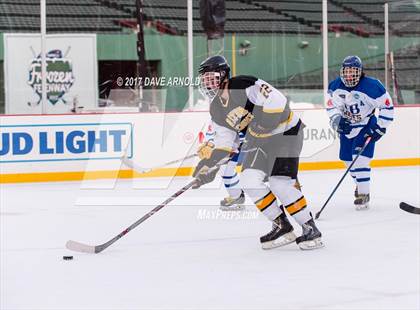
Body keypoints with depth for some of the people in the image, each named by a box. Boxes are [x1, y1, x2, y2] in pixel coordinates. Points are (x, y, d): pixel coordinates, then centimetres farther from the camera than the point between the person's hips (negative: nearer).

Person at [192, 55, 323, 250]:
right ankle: (282, 226, 3)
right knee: (249, 181, -8)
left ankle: (310, 229, -6)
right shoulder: (216, 109, 3)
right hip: (260, 140, 8)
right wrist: (209, 164, -2)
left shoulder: (244, 85, -23)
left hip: (285, 132, -8)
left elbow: (279, 102, -29)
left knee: (281, 183, -18)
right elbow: (224, 141, 8)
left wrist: (258, 124, -30)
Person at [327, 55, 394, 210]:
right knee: (347, 159, 14)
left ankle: (364, 193, -7)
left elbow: (387, 106, -18)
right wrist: (336, 119, -20)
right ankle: (360, 183, 42)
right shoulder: (335, 87, -11)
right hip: (347, 126, 6)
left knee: (360, 158, -18)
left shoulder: (372, 86, -25)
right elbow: (331, 106, 0)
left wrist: (380, 127, -19)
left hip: (366, 126, -6)